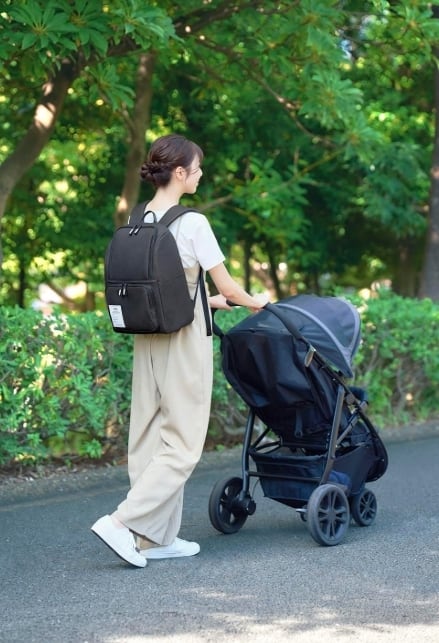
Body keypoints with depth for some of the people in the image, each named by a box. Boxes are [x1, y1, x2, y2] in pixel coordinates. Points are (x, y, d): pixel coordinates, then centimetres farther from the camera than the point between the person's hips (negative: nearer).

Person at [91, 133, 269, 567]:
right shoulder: (192, 223, -13)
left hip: (147, 337, 7)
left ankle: (157, 537, 15)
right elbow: (228, 288, -9)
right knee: (182, 443, -1)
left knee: (151, 436, 10)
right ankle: (124, 522, -10)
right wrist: (253, 302, 12)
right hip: (184, 341, -7)